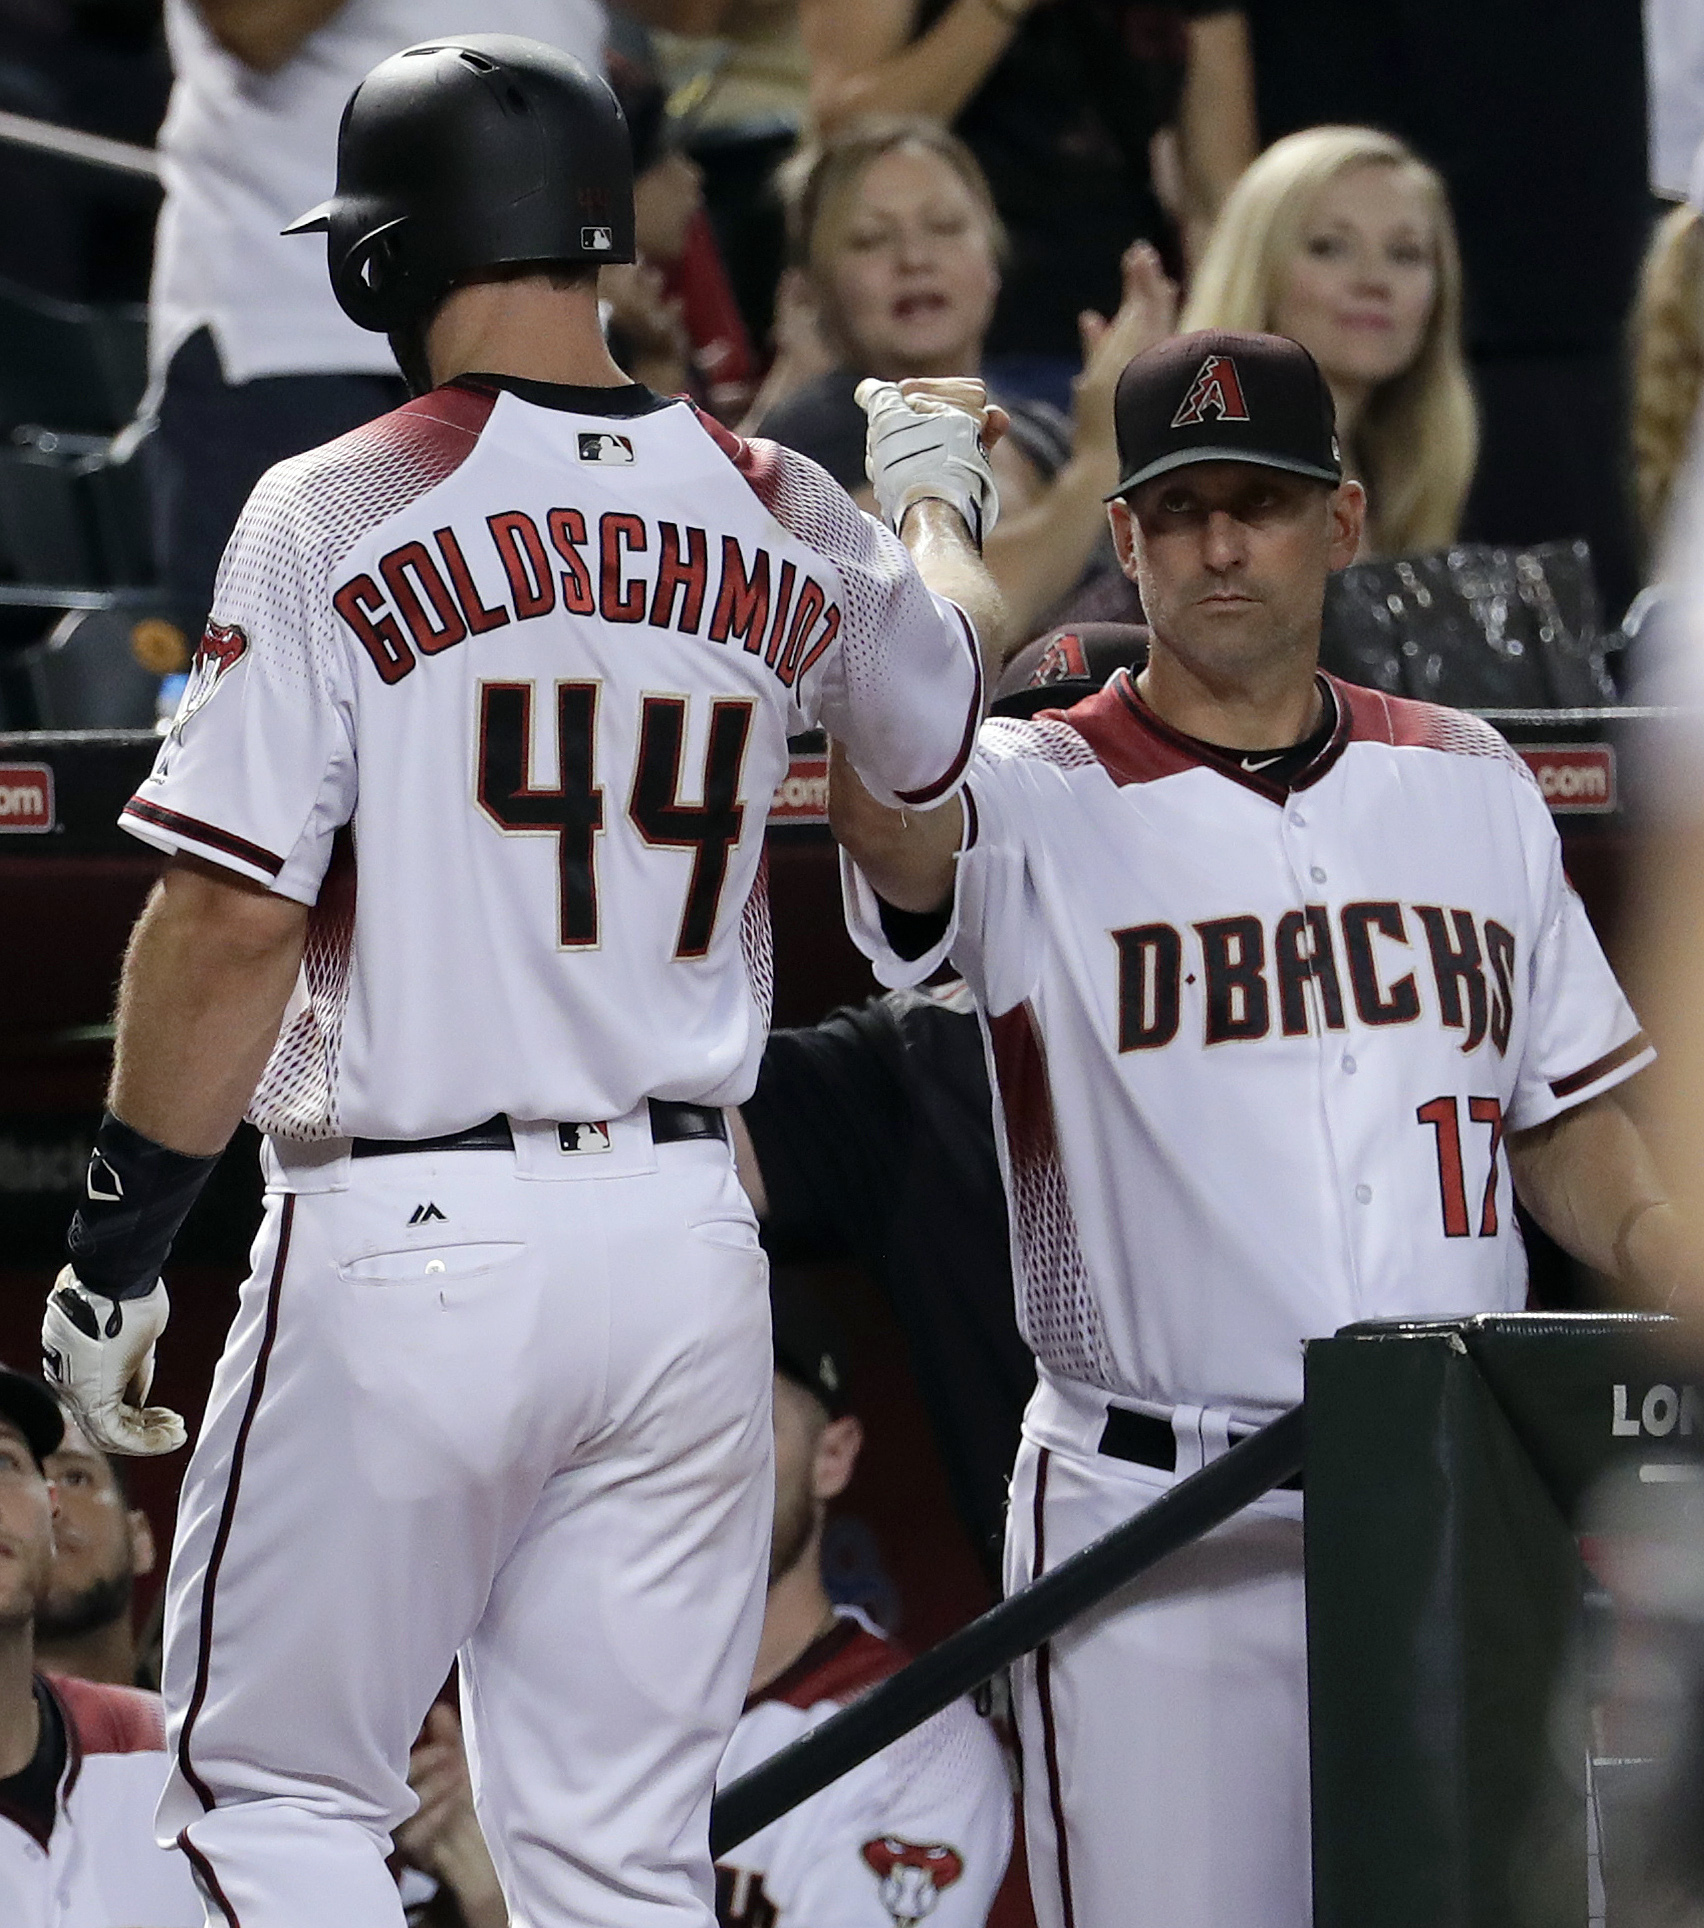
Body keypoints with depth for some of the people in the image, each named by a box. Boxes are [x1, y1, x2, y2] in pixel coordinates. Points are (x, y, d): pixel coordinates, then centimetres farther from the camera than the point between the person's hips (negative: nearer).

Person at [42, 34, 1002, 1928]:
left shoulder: (337, 515, -8)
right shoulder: (776, 523, 6)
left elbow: (233, 919, -12)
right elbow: (941, 722, 28)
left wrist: (116, 1239, -4)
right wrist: (935, 493, 48)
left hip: (404, 1243, -5)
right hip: (685, 1239, 5)